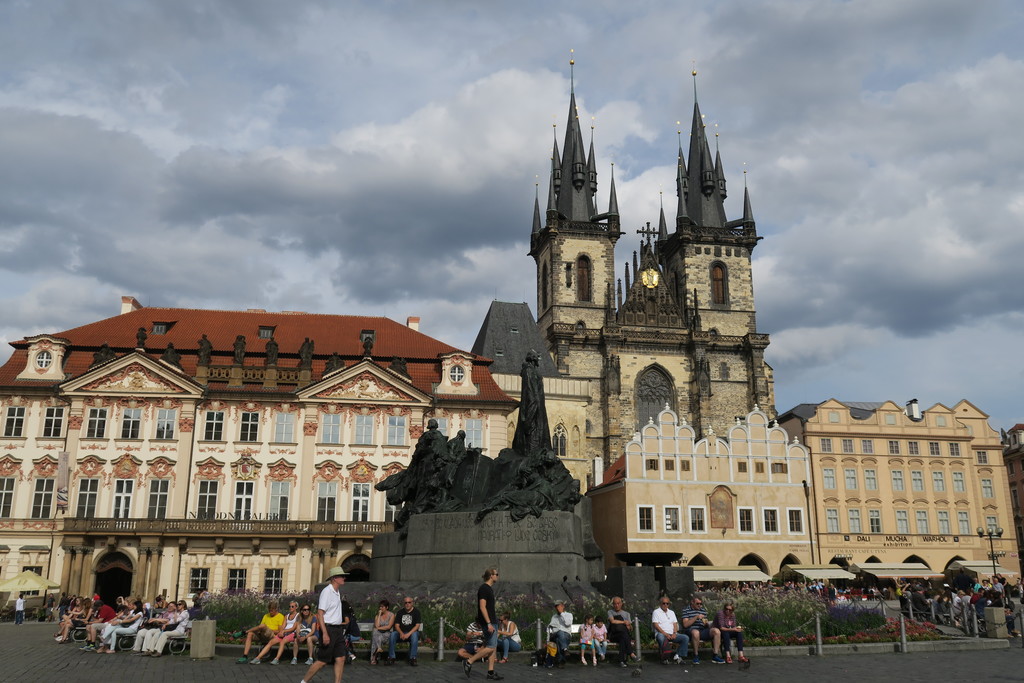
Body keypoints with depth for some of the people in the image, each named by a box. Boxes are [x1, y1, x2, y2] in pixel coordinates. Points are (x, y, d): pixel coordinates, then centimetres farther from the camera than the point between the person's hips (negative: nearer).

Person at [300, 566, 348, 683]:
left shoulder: (337, 592, 14)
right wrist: (325, 633, -24)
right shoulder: (327, 592, -13)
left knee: (340, 658, 1)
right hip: (329, 629, -8)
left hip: (338, 630, 8)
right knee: (323, 660, -2)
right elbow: (320, 613, -18)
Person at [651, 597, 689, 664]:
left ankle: (678, 656, -16)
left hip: (672, 635, 5)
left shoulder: (671, 612, 25)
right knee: (662, 638, -41)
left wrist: (674, 633, -5)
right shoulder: (656, 612, 8)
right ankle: (664, 658, -24)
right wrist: (665, 634, -16)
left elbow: (675, 624, 16)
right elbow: (656, 625, -4)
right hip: (661, 634, -5)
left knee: (686, 637, -19)